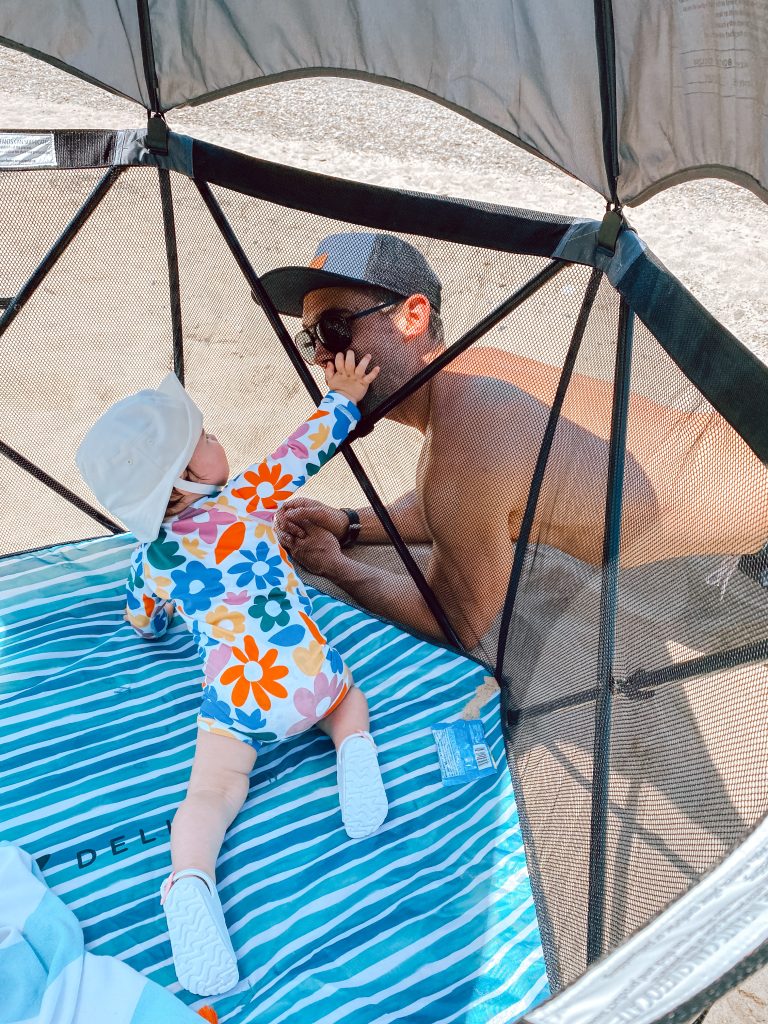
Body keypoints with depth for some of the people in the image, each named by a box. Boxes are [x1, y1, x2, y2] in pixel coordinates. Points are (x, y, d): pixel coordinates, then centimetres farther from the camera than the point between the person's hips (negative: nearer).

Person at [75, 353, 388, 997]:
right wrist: (343, 398, 29)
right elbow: (307, 448, 13)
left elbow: (146, 627, 29)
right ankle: (355, 747, -3)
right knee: (348, 700, 29)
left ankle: (191, 880, -33)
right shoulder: (247, 497, 4)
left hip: (235, 695, 0)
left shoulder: (151, 558, 11)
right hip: (309, 673, 1)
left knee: (213, 792, -2)